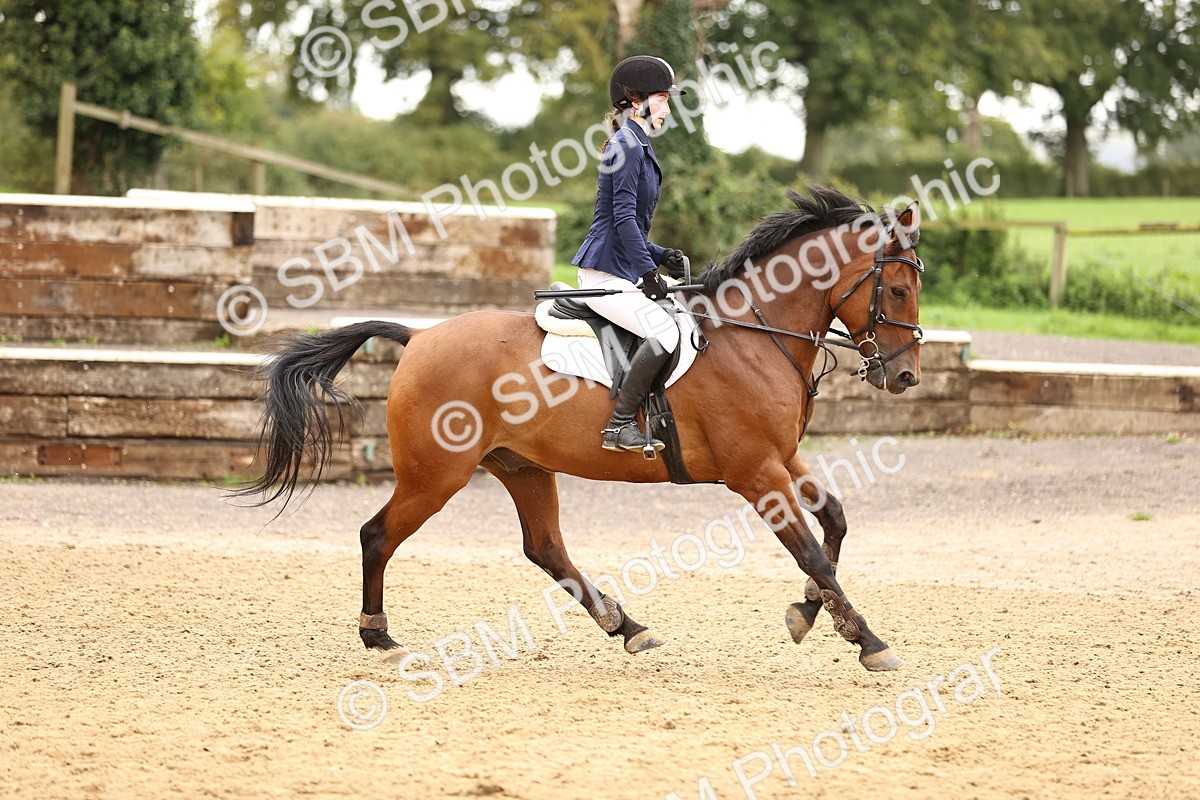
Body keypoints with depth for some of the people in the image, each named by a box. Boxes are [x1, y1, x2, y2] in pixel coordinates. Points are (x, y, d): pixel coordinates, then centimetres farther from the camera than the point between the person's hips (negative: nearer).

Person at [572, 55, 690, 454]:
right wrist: (649, 272, -20)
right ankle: (620, 427, -24)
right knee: (664, 331, -25)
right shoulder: (628, 146, -11)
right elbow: (624, 216, -19)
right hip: (604, 273, -11)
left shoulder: (637, 146, 20)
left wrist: (661, 256, 12)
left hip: (619, 272, 11)